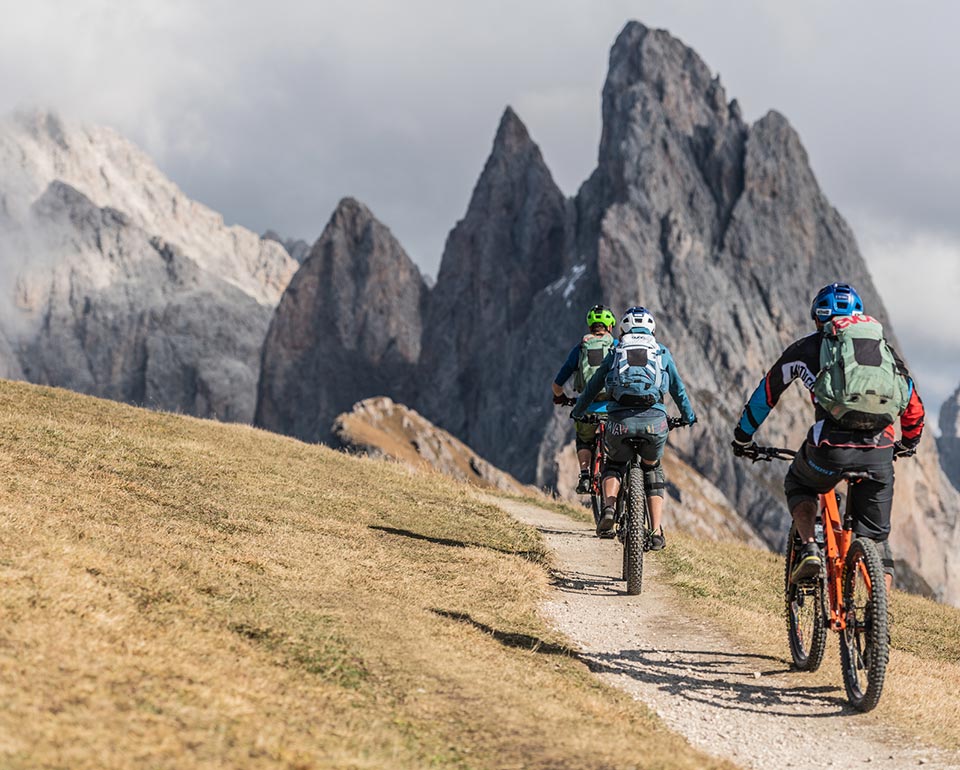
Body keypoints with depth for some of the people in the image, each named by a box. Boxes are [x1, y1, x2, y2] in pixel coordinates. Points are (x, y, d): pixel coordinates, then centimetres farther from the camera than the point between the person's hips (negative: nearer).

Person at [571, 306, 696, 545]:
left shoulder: (615, 353, 20)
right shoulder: (662, 353, 21)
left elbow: (592, 387, 27)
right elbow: (678, 389, 29)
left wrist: (577, 413, 44)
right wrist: (688, 417, 46)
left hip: (620, 421, 0)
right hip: (654, 421, 0)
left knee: (614, 465, 26)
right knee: (653, 470, 24)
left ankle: (609, 506, -4)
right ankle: (657, 532, 12)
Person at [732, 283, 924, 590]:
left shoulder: (807, 348, 18)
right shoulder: (884, 348, 24)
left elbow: (765, 394, 27)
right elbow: (913, 404, 30)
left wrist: (743, 437, 41)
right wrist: (908, 443, 48)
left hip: (831, 447, -2)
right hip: (879, 453, 2)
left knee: (798, 484, 30)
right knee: (876, 538, 15)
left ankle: (809, 548, 8)